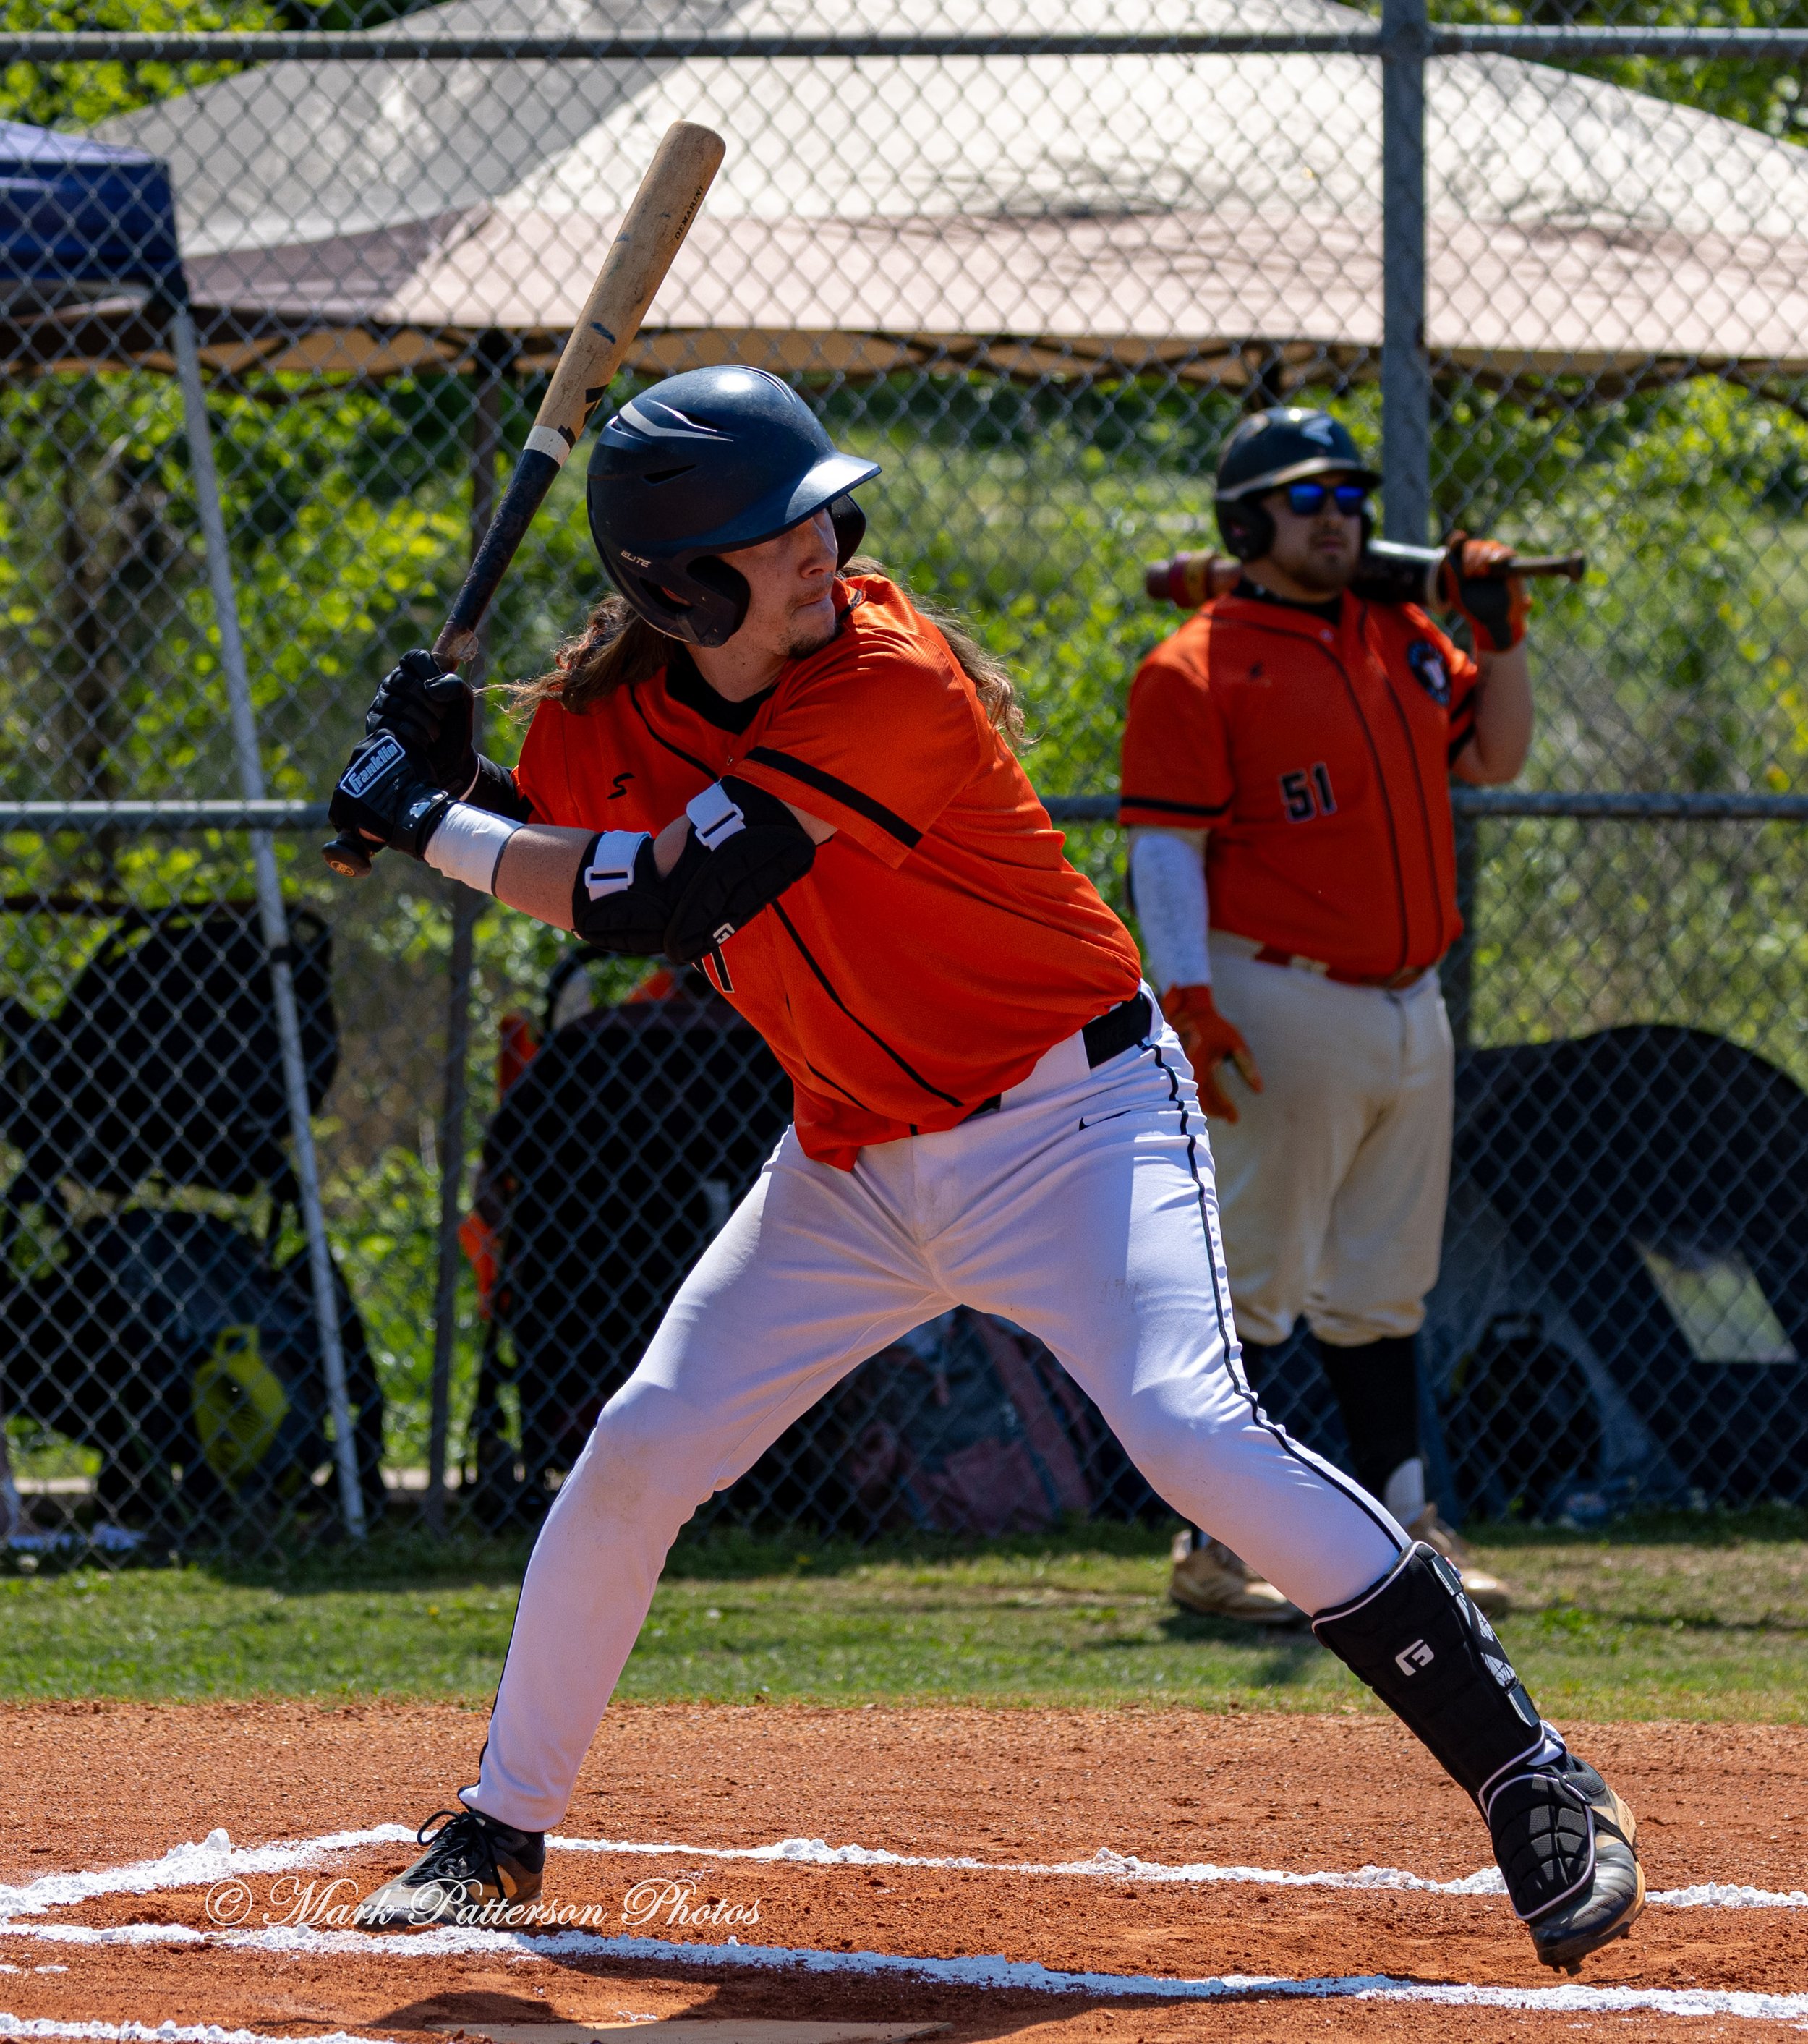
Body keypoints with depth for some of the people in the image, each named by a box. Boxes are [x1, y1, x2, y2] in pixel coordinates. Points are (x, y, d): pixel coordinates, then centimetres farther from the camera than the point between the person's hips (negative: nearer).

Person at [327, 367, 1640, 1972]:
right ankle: (502, 1835, 23)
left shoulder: (890, 682, -26)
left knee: (1194, 1430, -25)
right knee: (635, 1458, 4)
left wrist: (427, 825, -20)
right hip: (856, 1162, 7)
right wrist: (445, 775, -8)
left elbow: (662, 903, -29)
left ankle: (1537, 1786, -22)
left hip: (1076, 1127, -6)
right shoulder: (611, 706, -5)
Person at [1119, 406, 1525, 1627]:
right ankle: (1217, 1546, -2)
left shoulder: (1403, 642, 14)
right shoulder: (1196, 669, -8)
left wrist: (1501, 638, 8)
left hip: (1410, 1009, 7)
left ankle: (1405, 1525, 20)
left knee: (1383, 1289, 14)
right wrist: (1189, 999, -22)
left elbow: (1494, 759, 24)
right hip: (1283, 1007, -7)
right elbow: (1165, 846, -12)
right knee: (1250, 1288, -5)